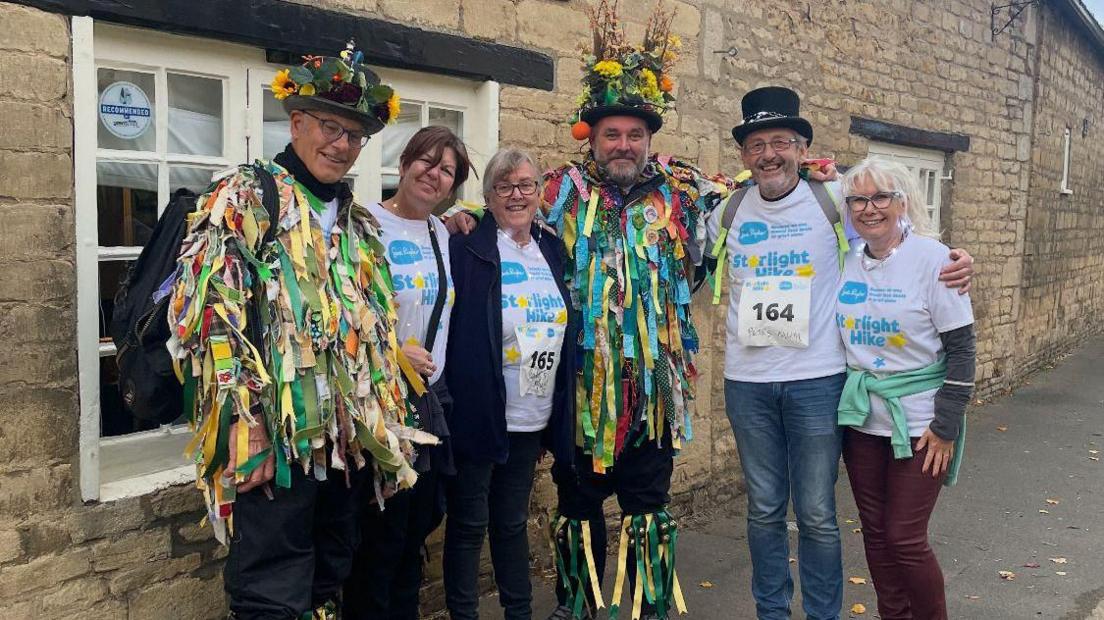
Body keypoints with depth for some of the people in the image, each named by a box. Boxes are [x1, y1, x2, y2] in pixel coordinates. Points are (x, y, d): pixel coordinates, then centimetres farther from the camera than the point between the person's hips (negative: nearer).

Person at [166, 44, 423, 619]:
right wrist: (245, 419, -20)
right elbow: (207, 311, -14)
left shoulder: (359, 224, 18)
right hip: (276, 437, -7)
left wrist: (384, 425, 16)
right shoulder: (243, 197, -3)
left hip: (347, 438, 7)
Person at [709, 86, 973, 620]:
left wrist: (954, 262, -10)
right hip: (747, 382, 3)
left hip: (817, 379, -2)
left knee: (817, 515, 6)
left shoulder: (834, 199, -3)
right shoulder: (728, 210, 4)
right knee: (764, 510, 14)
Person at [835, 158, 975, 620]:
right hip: (862, 418, 5)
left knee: (905, 538, -1)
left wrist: (946, 426, -12)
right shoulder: (846, 261, 2)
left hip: (918, 421, -4)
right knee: (875, 531, 12)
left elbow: (961, 348, -10)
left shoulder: (932, 258, -10)